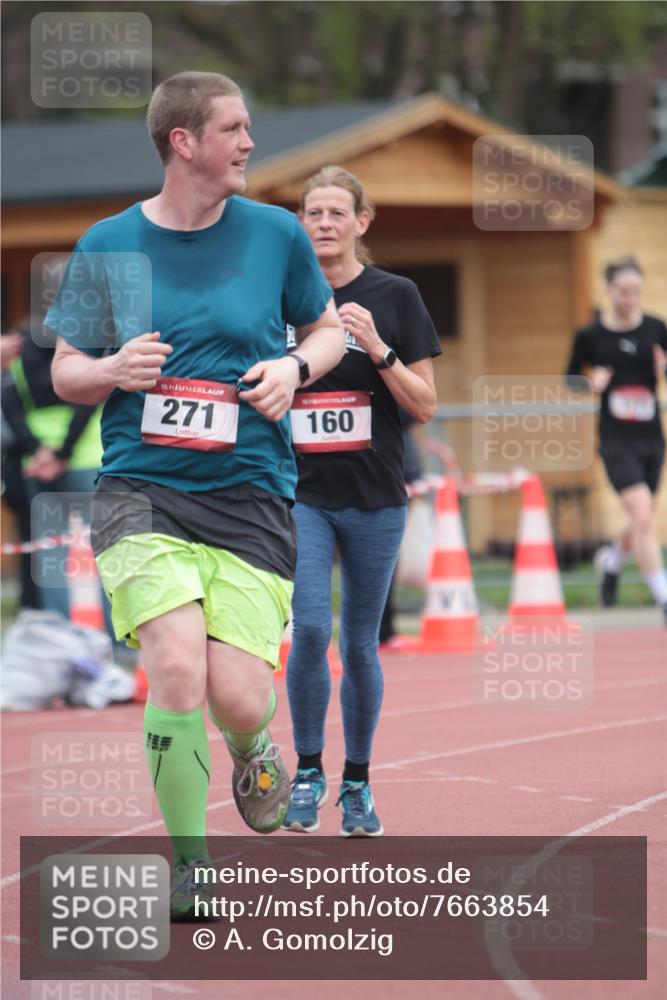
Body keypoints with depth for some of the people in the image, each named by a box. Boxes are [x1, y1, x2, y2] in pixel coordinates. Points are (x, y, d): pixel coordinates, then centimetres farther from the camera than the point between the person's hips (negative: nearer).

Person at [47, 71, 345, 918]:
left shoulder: (277, 233, 5)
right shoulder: (108, 245, 3)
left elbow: (327, 329, 20)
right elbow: (64, 372, 11)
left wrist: (294, 368, -3)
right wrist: (114, 370, -11)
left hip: (252, 492, 1)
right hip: (141, 490, -1)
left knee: (238, 698, -10)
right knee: (177, 668, -20)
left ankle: (252, 751, 31)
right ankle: (189, 863, 1)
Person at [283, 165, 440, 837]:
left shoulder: (395, 297, -1)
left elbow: (424, 406, -4)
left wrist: (379, 349, -16)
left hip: (374, 497, 0)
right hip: (300, 495, 0)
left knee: (359, 645, 5)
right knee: (310, 630, -16)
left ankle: (357, 784, 19)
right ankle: (307, 770, 1)